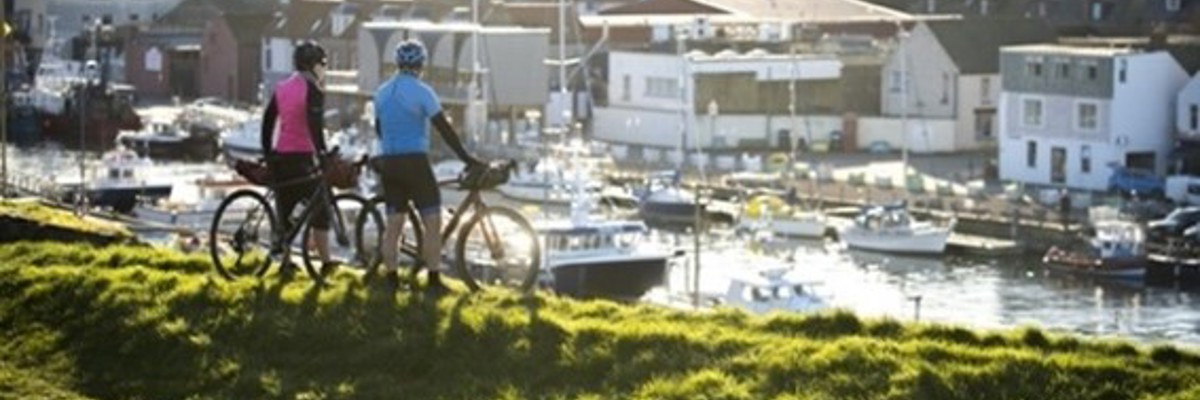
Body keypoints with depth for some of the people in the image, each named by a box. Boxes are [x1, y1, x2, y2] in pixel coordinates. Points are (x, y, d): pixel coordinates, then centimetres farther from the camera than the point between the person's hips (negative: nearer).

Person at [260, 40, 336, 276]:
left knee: (284, 210, 11)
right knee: (320, 209, 2)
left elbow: (267, 121, 13)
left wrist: (267, 155, 19)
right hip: (302, 157, -6)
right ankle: (325, 263, 0)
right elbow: (315, 126, -19)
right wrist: (322, 154, -19)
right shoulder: (313, 91, -9)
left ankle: (286, 261, 12)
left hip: (280, 157, 6)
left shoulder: (281, 88, 11)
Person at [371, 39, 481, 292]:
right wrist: (467, 159, -9)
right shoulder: (421, 92, -11)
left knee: (393, 224, 10)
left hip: (388, 163, 6)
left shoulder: (382, 93, 9)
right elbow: (444, 129, -12)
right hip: (414, 162, -6)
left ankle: (391, 279, 10)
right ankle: (433, 281, -4)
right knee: (432, 222, -1)